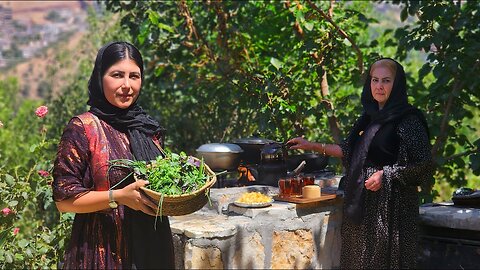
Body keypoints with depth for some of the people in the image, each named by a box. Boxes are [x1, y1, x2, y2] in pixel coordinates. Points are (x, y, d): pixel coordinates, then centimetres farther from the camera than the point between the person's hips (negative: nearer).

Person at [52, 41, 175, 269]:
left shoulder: (149, 128, 6)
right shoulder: (82, 128, -10)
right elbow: (64, 199, -13)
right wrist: (118, 197, -23)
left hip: (153, 245, 5)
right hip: (103, 251, -5)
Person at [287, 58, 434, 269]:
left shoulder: (409, 120, -10)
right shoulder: (369, 117, 11)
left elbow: (424, 166, -11)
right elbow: (350, 151, 20)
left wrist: (386, 174, -19)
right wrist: (312, 146, 19)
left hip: (390, 205, -7)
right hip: (361, 204, 7)